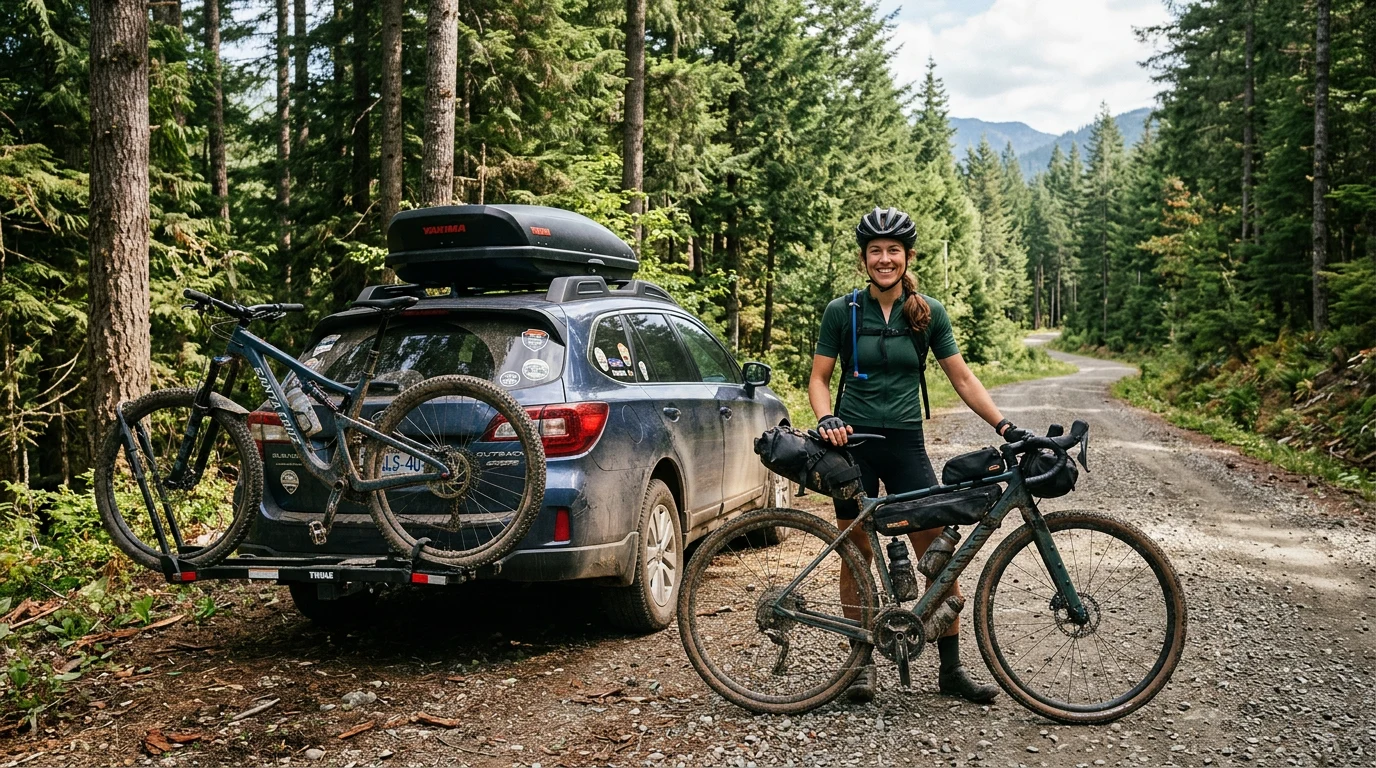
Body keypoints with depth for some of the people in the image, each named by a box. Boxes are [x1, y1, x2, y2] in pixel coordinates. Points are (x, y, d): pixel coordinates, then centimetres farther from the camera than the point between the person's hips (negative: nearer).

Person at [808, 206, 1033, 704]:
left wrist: (1005, 427, -5)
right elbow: (818, 378, 3)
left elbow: (963, 379, 5)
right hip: (853, 442, -1)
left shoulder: (928, 313, 3)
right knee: (856, 555, 5)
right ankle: (862, 662, 18)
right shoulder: (842, 312, 0)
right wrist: (825, 420, -17)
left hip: (905, 443, 1)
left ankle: (951, 669, 9)